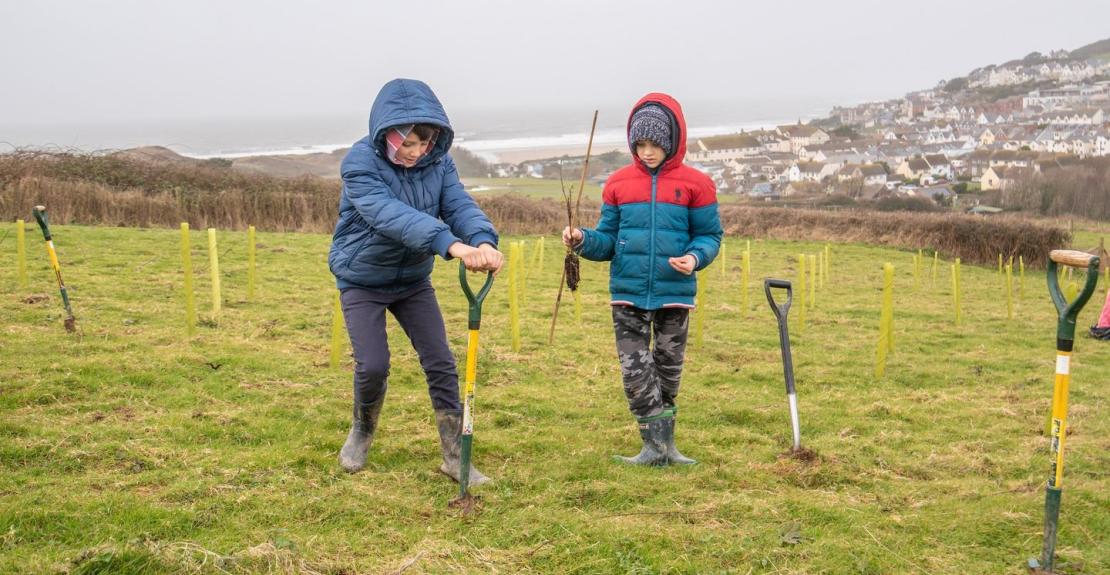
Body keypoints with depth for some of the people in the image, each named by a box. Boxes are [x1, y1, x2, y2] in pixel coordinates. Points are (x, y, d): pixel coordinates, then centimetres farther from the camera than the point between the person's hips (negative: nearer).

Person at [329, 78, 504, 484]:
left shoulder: (437, 162, -10)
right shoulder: (360, 163, -26)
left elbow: (460, 205, -23)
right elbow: (392, 215, -41)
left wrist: (484, 241, -47)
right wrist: (452, 245, -56)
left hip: (414, 279, 4)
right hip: (362, 280, -4)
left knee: (440, 363, 0)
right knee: (373, 365, -8)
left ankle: (455, 457, 10)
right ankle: (360, 434, 23)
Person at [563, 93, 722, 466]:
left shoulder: (695, 184, -3)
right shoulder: (618, 183, 3)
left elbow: (709, 235, 2)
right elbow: (608, 239, 7)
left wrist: (696, 257, -19)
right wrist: (584, 241, -14)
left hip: (674, 293, -1)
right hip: (627, 294, 1)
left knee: (668, 369, 12)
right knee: (634, 370, -4)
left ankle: (663, 445, 26)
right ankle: (655, 446, 4)